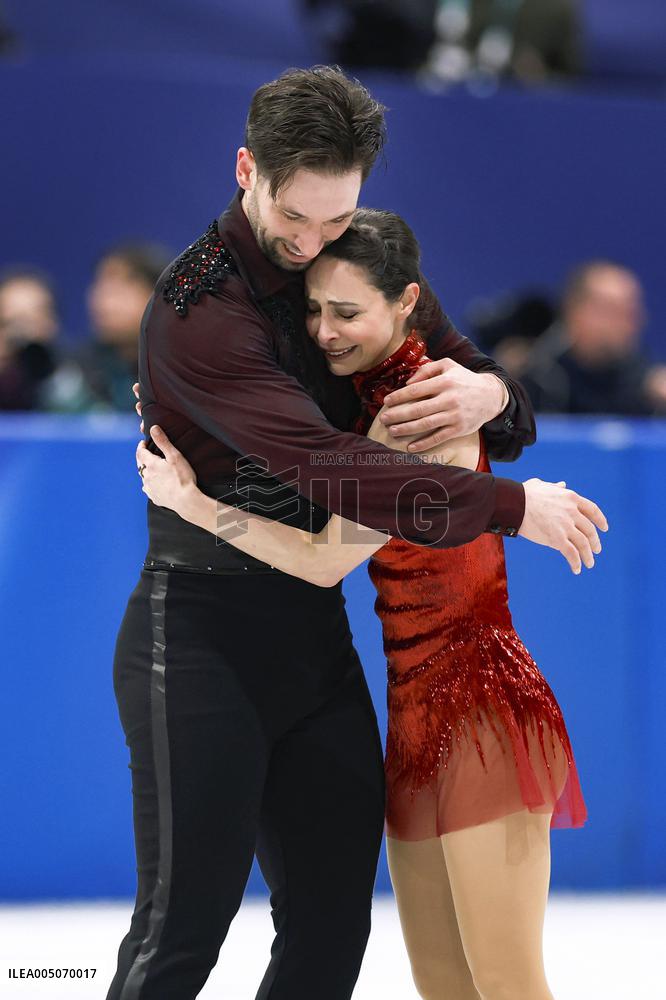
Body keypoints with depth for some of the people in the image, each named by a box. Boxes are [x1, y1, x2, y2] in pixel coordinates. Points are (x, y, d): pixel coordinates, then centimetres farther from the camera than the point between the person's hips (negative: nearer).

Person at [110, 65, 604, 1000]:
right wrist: (510, 506, -24)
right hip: (202, 633, -7)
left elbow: (482, 383, 13)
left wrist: (491, 394, -13)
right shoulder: (198, 309, -16)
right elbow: (326, 467, -26)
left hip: (317, 631, 7)